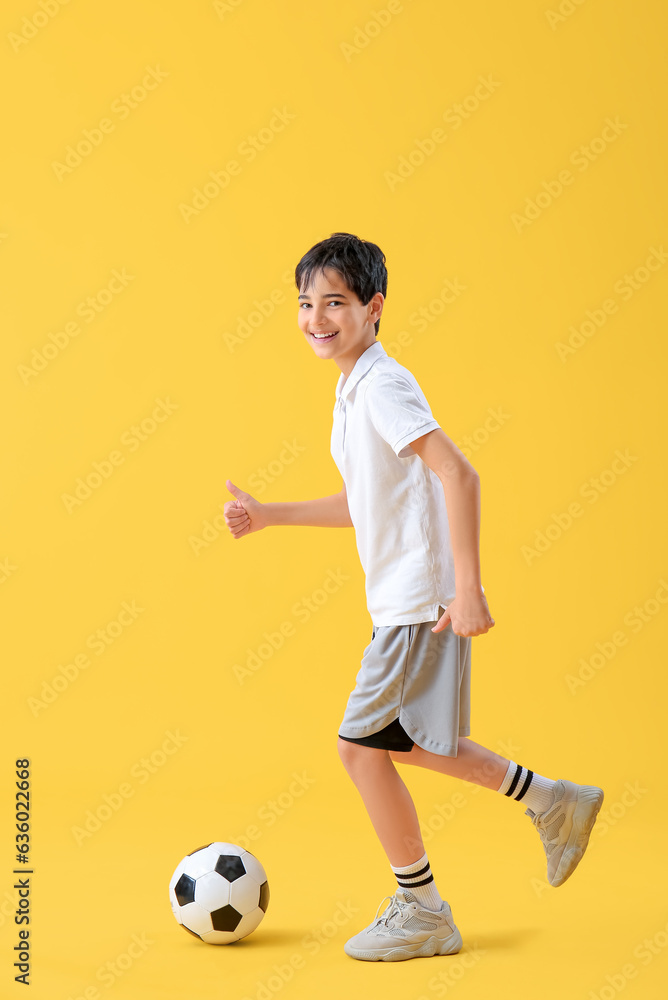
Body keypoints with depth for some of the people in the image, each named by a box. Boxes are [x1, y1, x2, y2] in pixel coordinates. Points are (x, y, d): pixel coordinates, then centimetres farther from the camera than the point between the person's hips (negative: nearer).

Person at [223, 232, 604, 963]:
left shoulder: (382, 386, -17)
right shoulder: (352, 389, 12)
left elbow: (458, 474, -27)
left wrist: (467, 588, -30)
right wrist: (267, 516, 19)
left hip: (422, 599, -10)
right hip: (399, 599, 10)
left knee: (362, 745, -3)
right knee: (403, 742, 19)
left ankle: (423, 912, 13)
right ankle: (554, 804, 30)